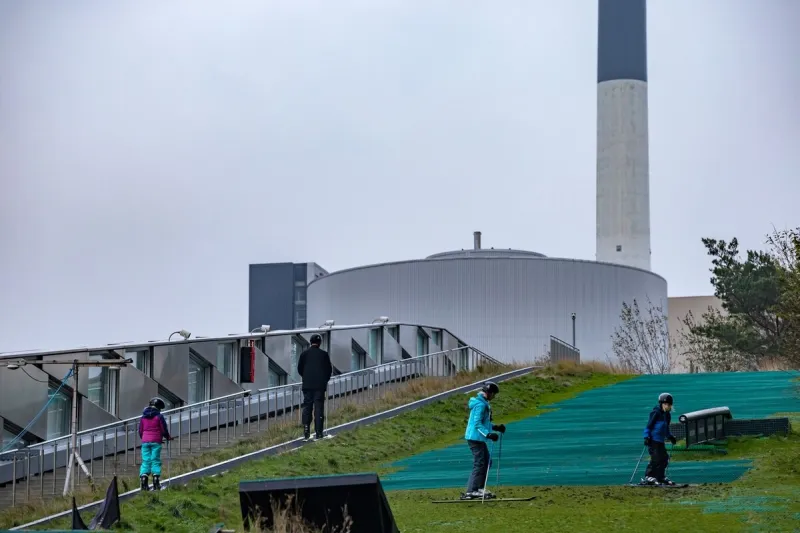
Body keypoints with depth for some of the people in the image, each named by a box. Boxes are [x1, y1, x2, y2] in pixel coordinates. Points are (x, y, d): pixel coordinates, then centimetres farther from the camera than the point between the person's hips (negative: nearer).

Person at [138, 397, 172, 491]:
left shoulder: (144, 417, 10)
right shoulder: (159, 416, -4)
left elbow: (140, 431, 14)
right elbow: (164, 430, -3)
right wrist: (168, 437, 15)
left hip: (145, 442, 3)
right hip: (156, 442, -3)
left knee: (145, 461, 3)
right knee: (155, 460, 1)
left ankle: (144, 483, -7)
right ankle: (156, 482, -5)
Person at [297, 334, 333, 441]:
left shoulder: (304, 354, 0)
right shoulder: (324, 354, -3)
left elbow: (299, 369, 4)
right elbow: (329, 370, 2)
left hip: (307, 385, 1)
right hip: (320, 385, -1)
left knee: (307, 408, 7)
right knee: (319, 408, 2)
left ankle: (306, 433, 2)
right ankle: (318, 433, -1)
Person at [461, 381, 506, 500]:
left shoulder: (483, 403, 16)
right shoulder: (480, 405, -18)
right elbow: (477, 424, -24)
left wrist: (496, 427, 21)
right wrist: (488, 434, -30)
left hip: (479, 439, 11)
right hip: (476, 438, -11)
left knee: (486, 461, 16)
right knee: (479, 464, -9)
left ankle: (479, 488, 19)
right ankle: (471, 492, -9)